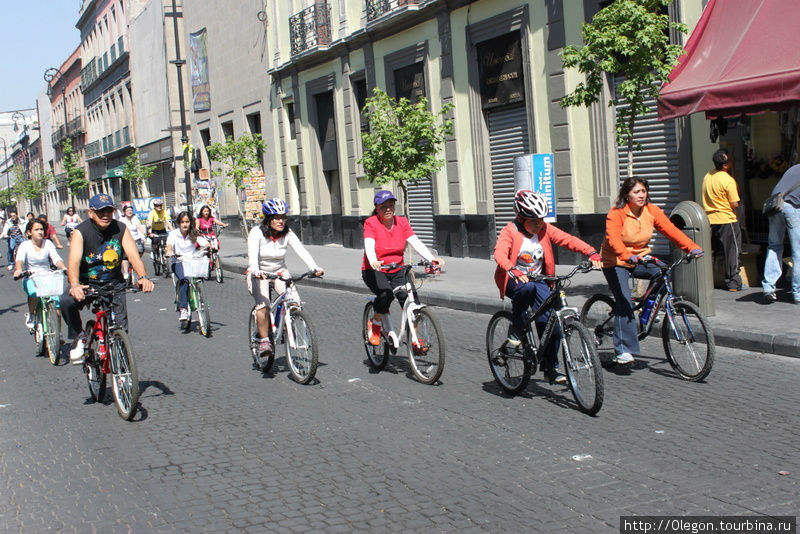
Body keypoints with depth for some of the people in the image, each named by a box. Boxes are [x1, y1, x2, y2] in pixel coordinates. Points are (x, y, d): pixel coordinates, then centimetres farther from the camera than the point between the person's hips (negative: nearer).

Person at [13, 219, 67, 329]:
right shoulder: (25, 245, -2)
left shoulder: (48, 243, 3)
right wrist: (18, 270, -43)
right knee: (34, 292, -36)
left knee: (57, 301, -19)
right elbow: (20, 259, -20)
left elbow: (56, 258, -11)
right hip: (30, 279, -2)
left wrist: (64, 268, -32)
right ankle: (30, 316, -7)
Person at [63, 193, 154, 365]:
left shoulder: (120, 229, -6)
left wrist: (143, 277, -37)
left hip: (114, 285, 2)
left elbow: (133, 255, -16)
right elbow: (74, 261, -28)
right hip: (87, 284, -2)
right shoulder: (81, 232, -14)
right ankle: (80, 336, -4)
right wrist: (74, 285, -47)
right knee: (66, 302, -31)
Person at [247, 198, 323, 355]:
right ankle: (264, 340, -8)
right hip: (260, 274, -2)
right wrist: (255, 271, -49)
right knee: (263, 306, -24)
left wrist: (314, 267, -37)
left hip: (280, 272, 3)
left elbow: (301, 251, -20)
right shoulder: (257, 233, -16)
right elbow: (253, 254, -30)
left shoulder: (288, 234, -8)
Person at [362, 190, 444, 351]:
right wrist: (373, 262, -47)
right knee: (386, 293, -32)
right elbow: (369, 246, -25)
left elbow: (416, 243, -9)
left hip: (397, 271, 4)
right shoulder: (371, 223, -9)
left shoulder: (402, 222, 1)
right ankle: (375, 323, -5)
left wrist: (432, 259, -25)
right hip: (375, 271, -3)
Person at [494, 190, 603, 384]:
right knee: (528, 287, -40)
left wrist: (591, 252, -27)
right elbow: (500, 253, -30)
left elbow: (569, 240, -11)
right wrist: (512, 270, -50)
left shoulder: (544, 229, -2)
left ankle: (551, 368, 9)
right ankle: (515, 330, -17)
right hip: (514, 280, -4)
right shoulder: (510, 231, -13)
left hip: (537, 280, 4)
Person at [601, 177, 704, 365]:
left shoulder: (652, 211, -3)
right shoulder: (616, 214, -18)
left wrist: (692, 247, -26)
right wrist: (628, 256, -51)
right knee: (624, 302, -19)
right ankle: (623, 350, -15)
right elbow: (613, 239, -32)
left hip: (640, 259, 5)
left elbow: (671, 230, -11)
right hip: (616, 262, -5)